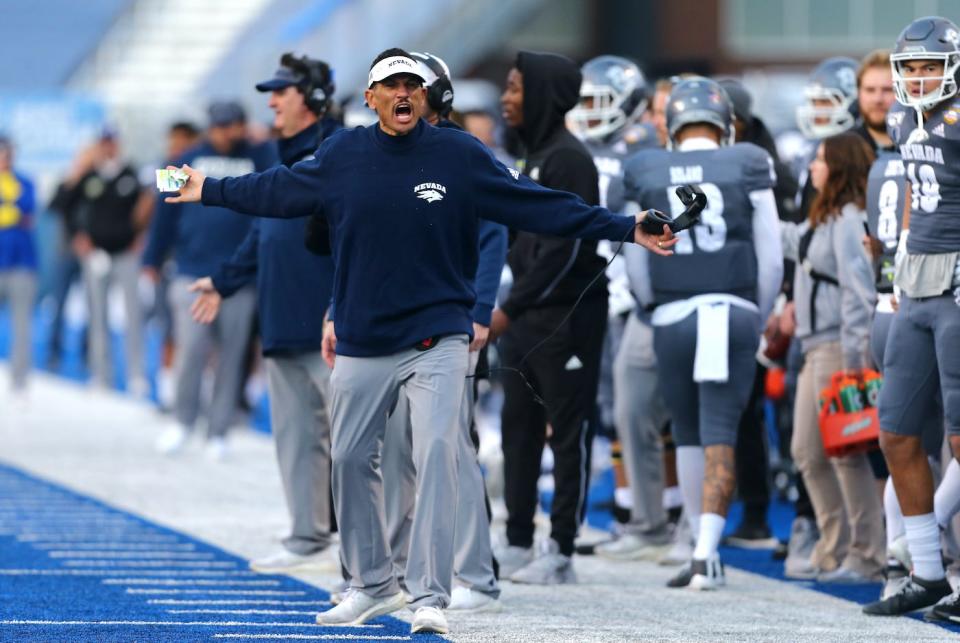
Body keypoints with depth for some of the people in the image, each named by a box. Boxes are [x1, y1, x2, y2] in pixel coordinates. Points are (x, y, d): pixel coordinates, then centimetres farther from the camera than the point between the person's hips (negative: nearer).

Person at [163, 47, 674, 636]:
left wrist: (624, 229, -7)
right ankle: (373, 584, 27)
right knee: (352, 458, 10)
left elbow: (541, 207, -2)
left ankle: (429, 597, -15)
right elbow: (278, 190, 20)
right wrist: (210, 191, 26)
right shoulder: (343, 156, 3)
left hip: (438, 340, -3)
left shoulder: (461, 155, -3)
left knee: (437, 453, -16)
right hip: (361, 345, 3)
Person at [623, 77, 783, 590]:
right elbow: (771, 261, 3)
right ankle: (704, 553, -14)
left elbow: (640, 268, 9)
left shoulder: (646, 177, 4)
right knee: (720, 437, -3)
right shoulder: (748, 170, 0)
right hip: (734, 314, -1)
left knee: (688, 435, 15)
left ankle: (705, 552, 20)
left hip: (672, 317, 1)